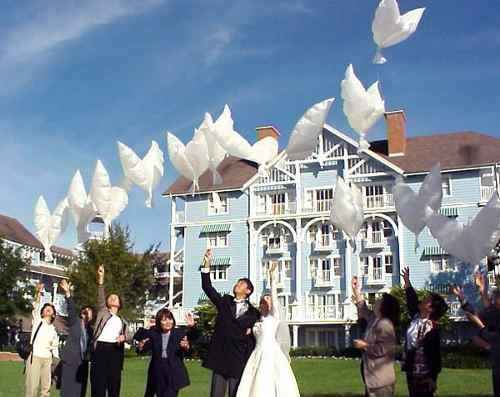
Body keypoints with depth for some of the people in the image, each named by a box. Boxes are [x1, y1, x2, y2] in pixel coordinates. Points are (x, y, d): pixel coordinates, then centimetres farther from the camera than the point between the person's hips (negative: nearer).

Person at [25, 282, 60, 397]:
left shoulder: (53, 329, 17)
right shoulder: (37, 321, 4)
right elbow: (36, 307, -14)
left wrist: (57, 359, 8)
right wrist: (38, 294, -32)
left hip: (47, 359, 5)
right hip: (35, 356, -5)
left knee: (46, 386, 5)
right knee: (32, 386, -12)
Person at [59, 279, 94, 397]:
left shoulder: (90, 329, 15)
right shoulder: (74, 321, 3)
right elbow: (72, 309, -12)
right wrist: (67, 293, -27)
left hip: (83, 362, 4)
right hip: (70, 361, -4)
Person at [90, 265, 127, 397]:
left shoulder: (122, 321, 25)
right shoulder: (103, 312, 17)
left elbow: (126, 335, 17)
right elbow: (100, 298, 3)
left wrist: (123, 337, -9)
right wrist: (101, 278, -9)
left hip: (115, 350, 3)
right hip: (101, 348, -3)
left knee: (114, 384, 2)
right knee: (98, 384, -6)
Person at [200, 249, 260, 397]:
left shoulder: (253, 312, 5)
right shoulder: (224, 302, 10)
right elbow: (207, 287, 2)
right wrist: (207, 264, -5)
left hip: (239, 359, -2)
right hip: (220, 357, 2)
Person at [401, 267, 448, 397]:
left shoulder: (432, 328, -18)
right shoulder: (416, 318, 3)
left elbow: (434, 355, -19)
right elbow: (412, 301, 15)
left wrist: (432, 377, -19)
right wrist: (407, 281, 10)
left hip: (423, 375, -8)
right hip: (411, 371, 8)